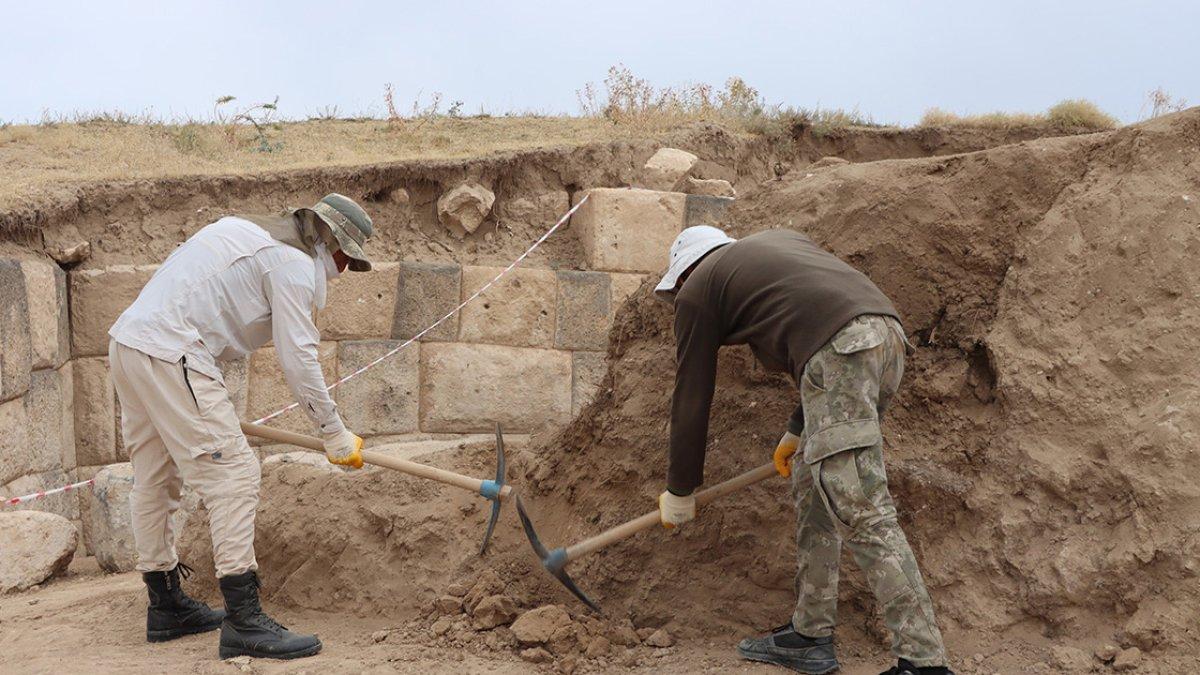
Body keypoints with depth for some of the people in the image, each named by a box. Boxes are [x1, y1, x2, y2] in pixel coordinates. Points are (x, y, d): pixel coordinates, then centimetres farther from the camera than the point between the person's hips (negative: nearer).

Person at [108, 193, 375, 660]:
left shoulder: (244, 231, 24)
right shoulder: (295, 263, -5)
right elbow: (298, 359, -9)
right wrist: (335, 433, 0)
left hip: (127, 341, 11)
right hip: (169, 354, -11)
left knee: (155, 479, 17)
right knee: (232, 472, -10)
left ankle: (166, 607, 30)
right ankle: (244, 621, -13)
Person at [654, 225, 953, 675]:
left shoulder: (698, 289, 15)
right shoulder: (780, 241, 34)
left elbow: (691, 401, 18)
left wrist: (679, 494, 30)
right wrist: (798, 432, 44)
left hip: (840, 350, -8)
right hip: (888, 335, 8)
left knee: (862, 514, -9)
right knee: (815, 487, 18)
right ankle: (809, 636, 23)